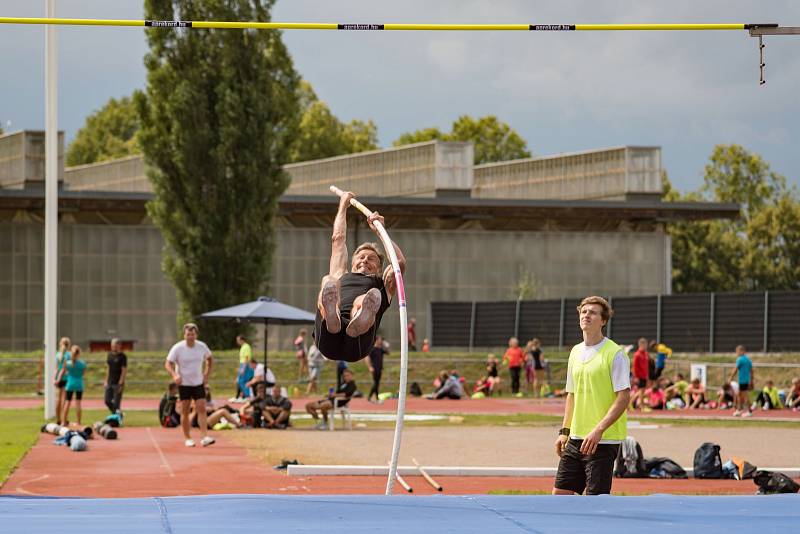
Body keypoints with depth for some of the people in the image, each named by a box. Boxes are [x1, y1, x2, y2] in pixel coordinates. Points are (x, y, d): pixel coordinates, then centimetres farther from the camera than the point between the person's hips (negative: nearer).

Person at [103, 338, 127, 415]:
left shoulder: (122, 356, -9)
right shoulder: (110, 355, 10)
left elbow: (124, 371, -12)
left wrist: (120, 383, -17)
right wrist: (106, 380, 13)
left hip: (118, 383, -6)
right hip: (110, 383, 6)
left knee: (116, 402, -4)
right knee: (107, 400, 5)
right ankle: (115, 413, 23)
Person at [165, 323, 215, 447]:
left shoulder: (202, 346, -2)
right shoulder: (177, 348, -11)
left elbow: (210, 358, 16)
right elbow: (168, 364, -10)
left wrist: (207, 375, 7)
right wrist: (174, 375, -28)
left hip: (198, 383, 2)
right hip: (184, 384, -2)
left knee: (201, 409, -10)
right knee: (185, 412, 1)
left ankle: (205, 437, -14)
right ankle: (187, 438, 11)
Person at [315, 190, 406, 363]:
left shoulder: (383, 285, 38)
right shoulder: (341, 277, 43)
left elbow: (400, 263, 21)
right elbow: (338, 239, 50)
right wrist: (343, 206, 60)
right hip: (328, 342, 1)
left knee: (373, 295, -30)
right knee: (328, 281, -24)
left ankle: (357, 327, -68)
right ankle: (332, 318, -63)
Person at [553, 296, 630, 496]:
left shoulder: (615, 353, -9)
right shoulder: (576, 352, 13)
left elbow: (623, 397, -14)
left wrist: (598, 430, -22)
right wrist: (564, 431, 13)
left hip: (603, 440, -7)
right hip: (576, 439, 7)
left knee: (596, 497, -7)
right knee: (560, 492, 7)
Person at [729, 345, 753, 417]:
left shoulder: (740, 359, -12)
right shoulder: (748, 359, 11)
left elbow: (735, 370, -13)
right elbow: (751, 371, 15)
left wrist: (730, 378, -6)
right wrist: (751, 381, 21)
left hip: (742, 380, -8)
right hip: (747, 380, 8)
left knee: (745, 395, -5)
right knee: (740, 395, 18)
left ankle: (749, 411, -5)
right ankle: (739, 410, 23)